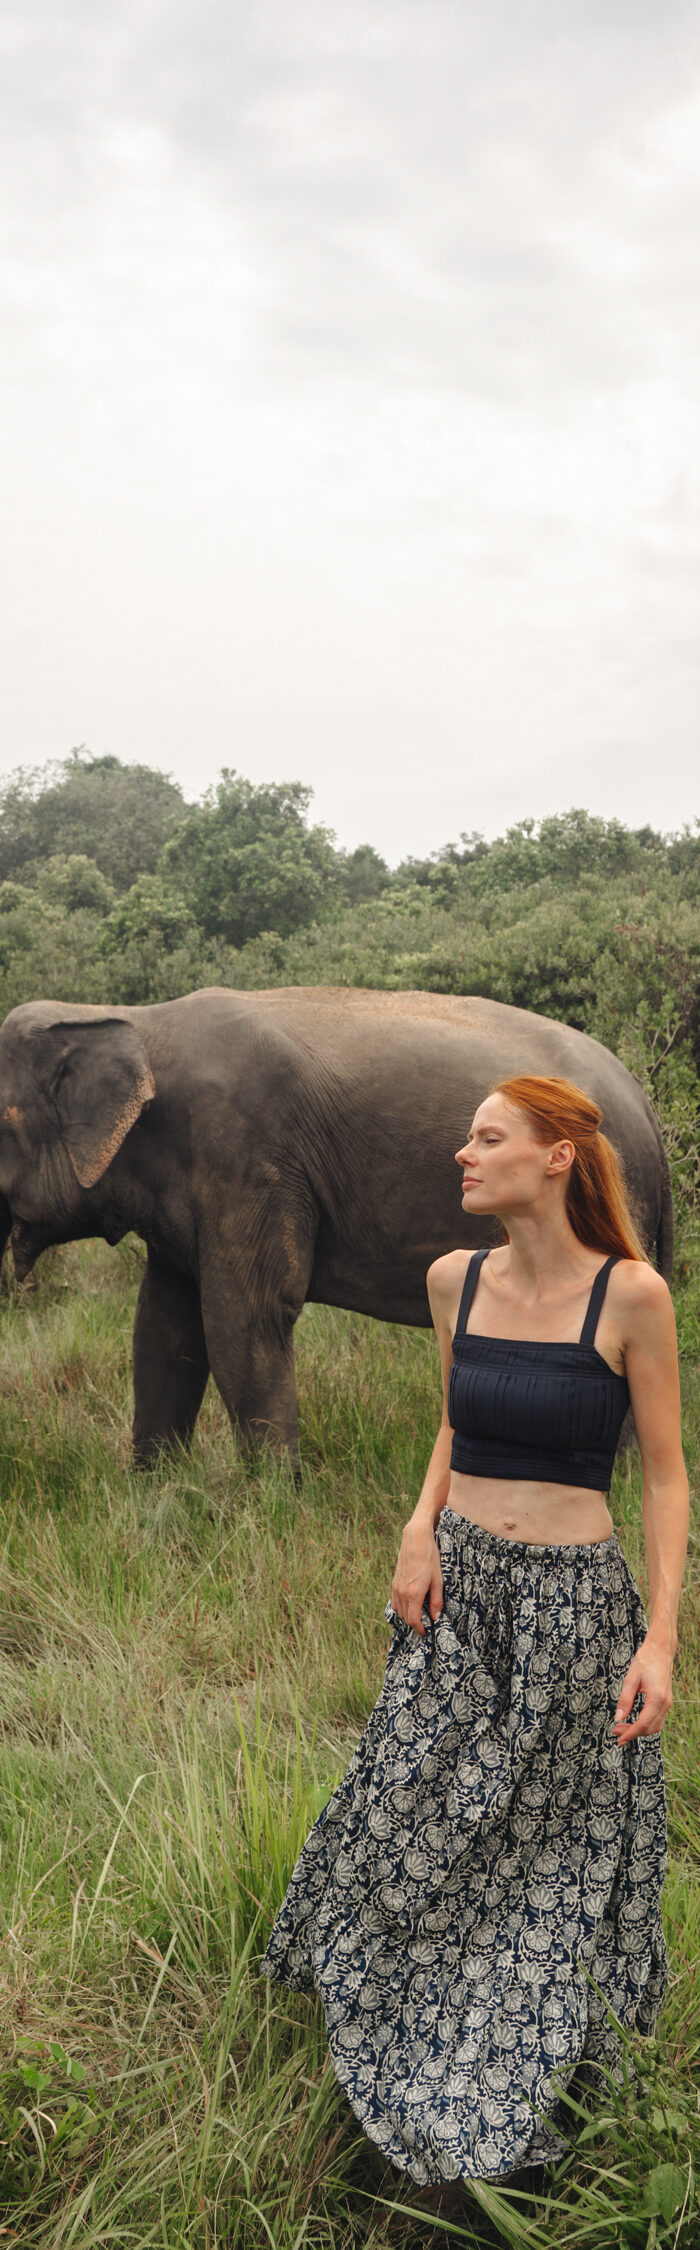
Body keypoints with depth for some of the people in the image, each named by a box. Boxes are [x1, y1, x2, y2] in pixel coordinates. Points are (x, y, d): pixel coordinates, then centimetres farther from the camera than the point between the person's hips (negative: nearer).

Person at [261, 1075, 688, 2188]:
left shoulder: (630, 1293, -13)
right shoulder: (456, 1279, 1)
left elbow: (665, 1473, -8)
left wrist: (661, 1637, -13)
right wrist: (421, 1527, -1)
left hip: (572, 1599, -4)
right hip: (457, 1588, 4)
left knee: (552, 1848, 9)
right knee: (413, 1822, 13)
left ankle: (521, 2090, 33)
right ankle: (405, 2033, 41)